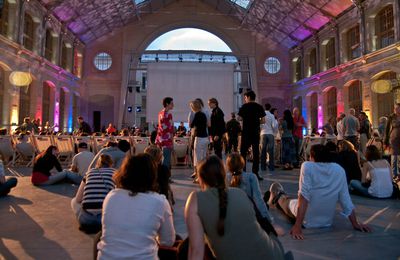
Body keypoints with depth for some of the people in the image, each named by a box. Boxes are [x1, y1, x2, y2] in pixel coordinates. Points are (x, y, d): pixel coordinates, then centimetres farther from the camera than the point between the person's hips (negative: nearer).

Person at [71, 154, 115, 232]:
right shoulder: (114, 172, 14)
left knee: (74, 201, 33)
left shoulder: (90, 172, 19)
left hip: (86, 218, 3)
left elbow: (78, 199, 20)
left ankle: (87, 224, 19)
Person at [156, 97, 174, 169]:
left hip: (160, 139, 9)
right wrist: (172, 141, -10)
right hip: (167, 140, -9)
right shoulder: (168, 114, -14)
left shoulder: (161, 113, 13)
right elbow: (170, 129, -15)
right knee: (166, 159, -4)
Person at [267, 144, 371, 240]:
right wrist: (355, 224, 5)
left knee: (286, 201, 27)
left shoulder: (307, 166, -17)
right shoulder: (339, 170, -5)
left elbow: (304, 196, -25)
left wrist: (297, 226, -26)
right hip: (327, 222, 5)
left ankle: (278, 197, 57)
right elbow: (346, 200, -4)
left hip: (307, 221, -4)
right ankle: (280, 196, 58)